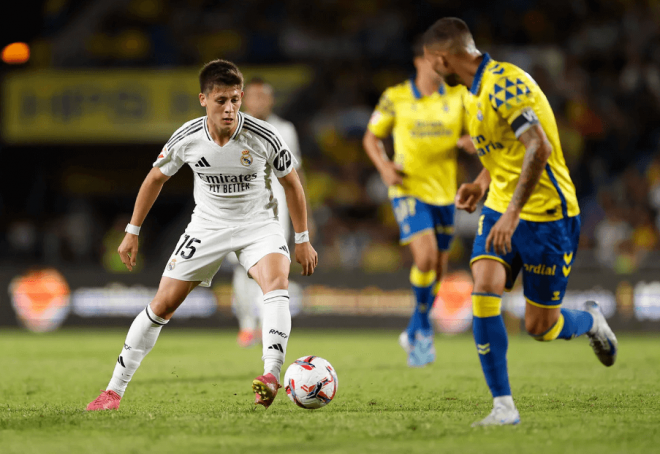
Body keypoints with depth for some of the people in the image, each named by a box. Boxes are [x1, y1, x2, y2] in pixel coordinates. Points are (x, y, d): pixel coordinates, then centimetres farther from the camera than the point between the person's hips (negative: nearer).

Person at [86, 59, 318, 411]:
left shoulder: (263, 137, -19)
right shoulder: (187, 138, -14)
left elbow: (291, 184, -3)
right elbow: (156, 178, 4)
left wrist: (302, 240, 1)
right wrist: (132, 232, 8)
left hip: (258, 224, -1)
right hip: (207, 226, 2)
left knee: (276, 281, -33)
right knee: (163, 304, -3)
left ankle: (271, 375, -42)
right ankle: (114, 390, 5)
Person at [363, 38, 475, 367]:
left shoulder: (458, 96, 3)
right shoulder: (396, 98, -3)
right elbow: (371, 137, 7)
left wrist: (468, 142, -16)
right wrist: (384, 166, -11)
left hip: (444, 192, 4)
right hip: (409, 189, -4)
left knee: (437, 270, 10)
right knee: (425, 256, -24)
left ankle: (414, 334, 32)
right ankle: (424, 328, -3)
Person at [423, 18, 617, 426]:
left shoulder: (505, 83, -21)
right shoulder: (475, 92, 10)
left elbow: (538, 148, -29)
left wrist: (512, 214, -32)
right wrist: (482, 184, 9)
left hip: (545, 213, -8)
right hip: (500, 208, 8)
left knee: (540, 327, -1)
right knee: (484, 292, -15)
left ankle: (591, 321, 34)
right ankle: (504, 405, -11)